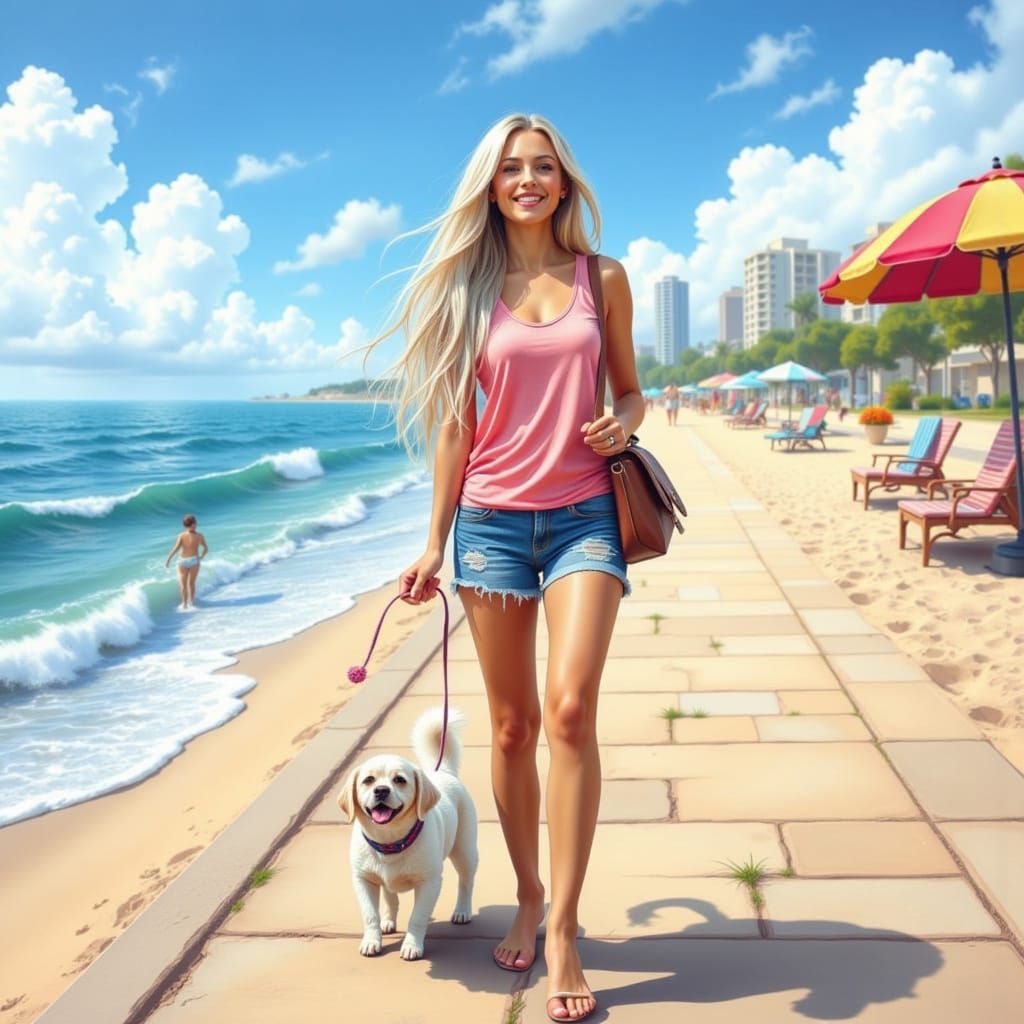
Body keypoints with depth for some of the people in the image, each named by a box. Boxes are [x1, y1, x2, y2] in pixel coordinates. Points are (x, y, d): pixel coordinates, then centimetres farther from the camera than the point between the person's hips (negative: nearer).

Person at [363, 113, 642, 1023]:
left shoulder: (603, 278, 8)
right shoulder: (470, 285, 8)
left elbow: (629, 390, 15)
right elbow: (455, 425, 8)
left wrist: (623, 421, -10)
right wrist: (435, 542, 6)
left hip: (583, 515, -1)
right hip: (493, 518, 1)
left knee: (570, 709, -15)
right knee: (512, 726, 6)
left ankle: (563, 930, -5)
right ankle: (528, 899, 25)